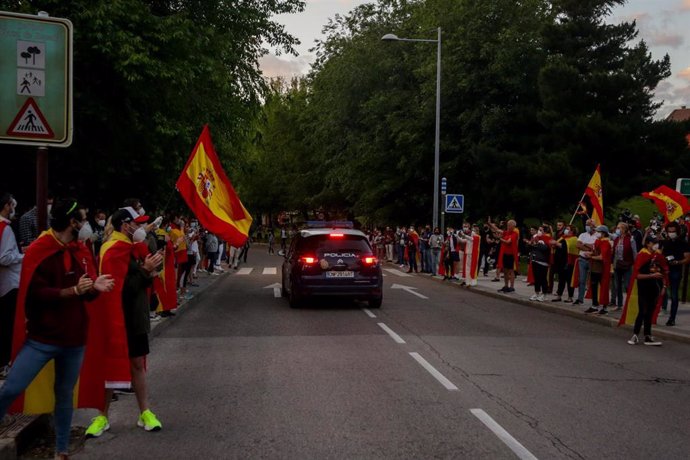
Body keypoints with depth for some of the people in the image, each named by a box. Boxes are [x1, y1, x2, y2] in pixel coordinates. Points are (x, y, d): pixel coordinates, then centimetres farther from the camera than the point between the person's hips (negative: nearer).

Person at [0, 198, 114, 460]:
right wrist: (73, 291, -23)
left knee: (65, 394, 12)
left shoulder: (82, 251, 7)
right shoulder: (39, 251, -10)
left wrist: (95, 286, -11)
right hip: (41, 337, -4)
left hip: (74, 338, 5)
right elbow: (35, 293, -16)